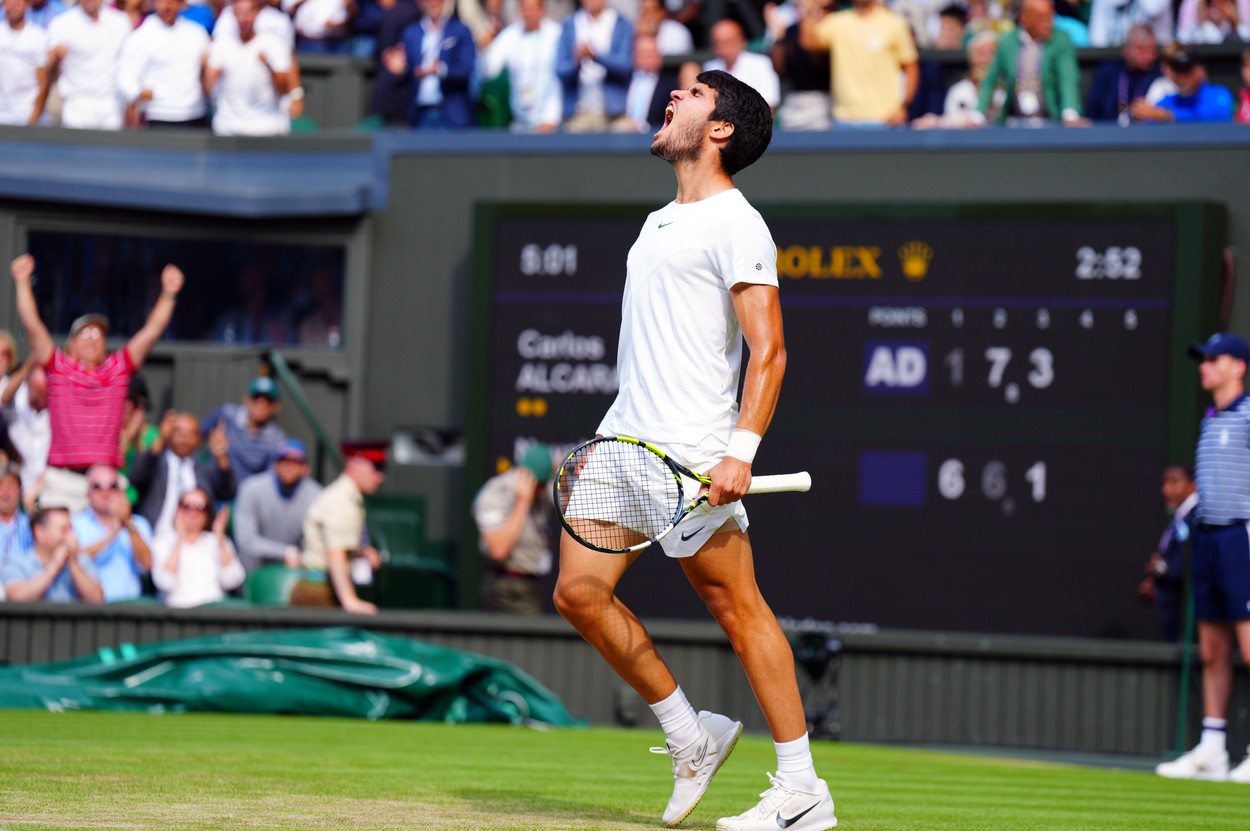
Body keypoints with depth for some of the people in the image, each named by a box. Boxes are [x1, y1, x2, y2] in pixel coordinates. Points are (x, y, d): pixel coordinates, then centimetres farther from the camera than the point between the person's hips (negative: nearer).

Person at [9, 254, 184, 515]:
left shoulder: (117, 369, 13)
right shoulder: (59, 368, 9)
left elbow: (153, 330, 12)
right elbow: (31, 324, 3)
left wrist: (169, 293, 5)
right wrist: (23, 282, -2)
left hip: (106, 480, 2)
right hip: (62, 479, -2)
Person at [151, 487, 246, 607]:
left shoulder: (218, 541, 17)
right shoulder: (164, 540, 12)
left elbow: (232, 581, 1)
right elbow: (165, 583, -5)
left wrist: (220, 536, 0)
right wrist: (180, 540, -3)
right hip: (179, 607, -1)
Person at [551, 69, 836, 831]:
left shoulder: (735, 224, -7)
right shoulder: (659, 224, 19)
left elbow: (769, 348, -14)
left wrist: (742, 451, -24)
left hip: (693, 453, -9)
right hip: (626, 441, 9)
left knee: (737, 606, -7)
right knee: (581, 591, 0)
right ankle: (692, 740, 12)